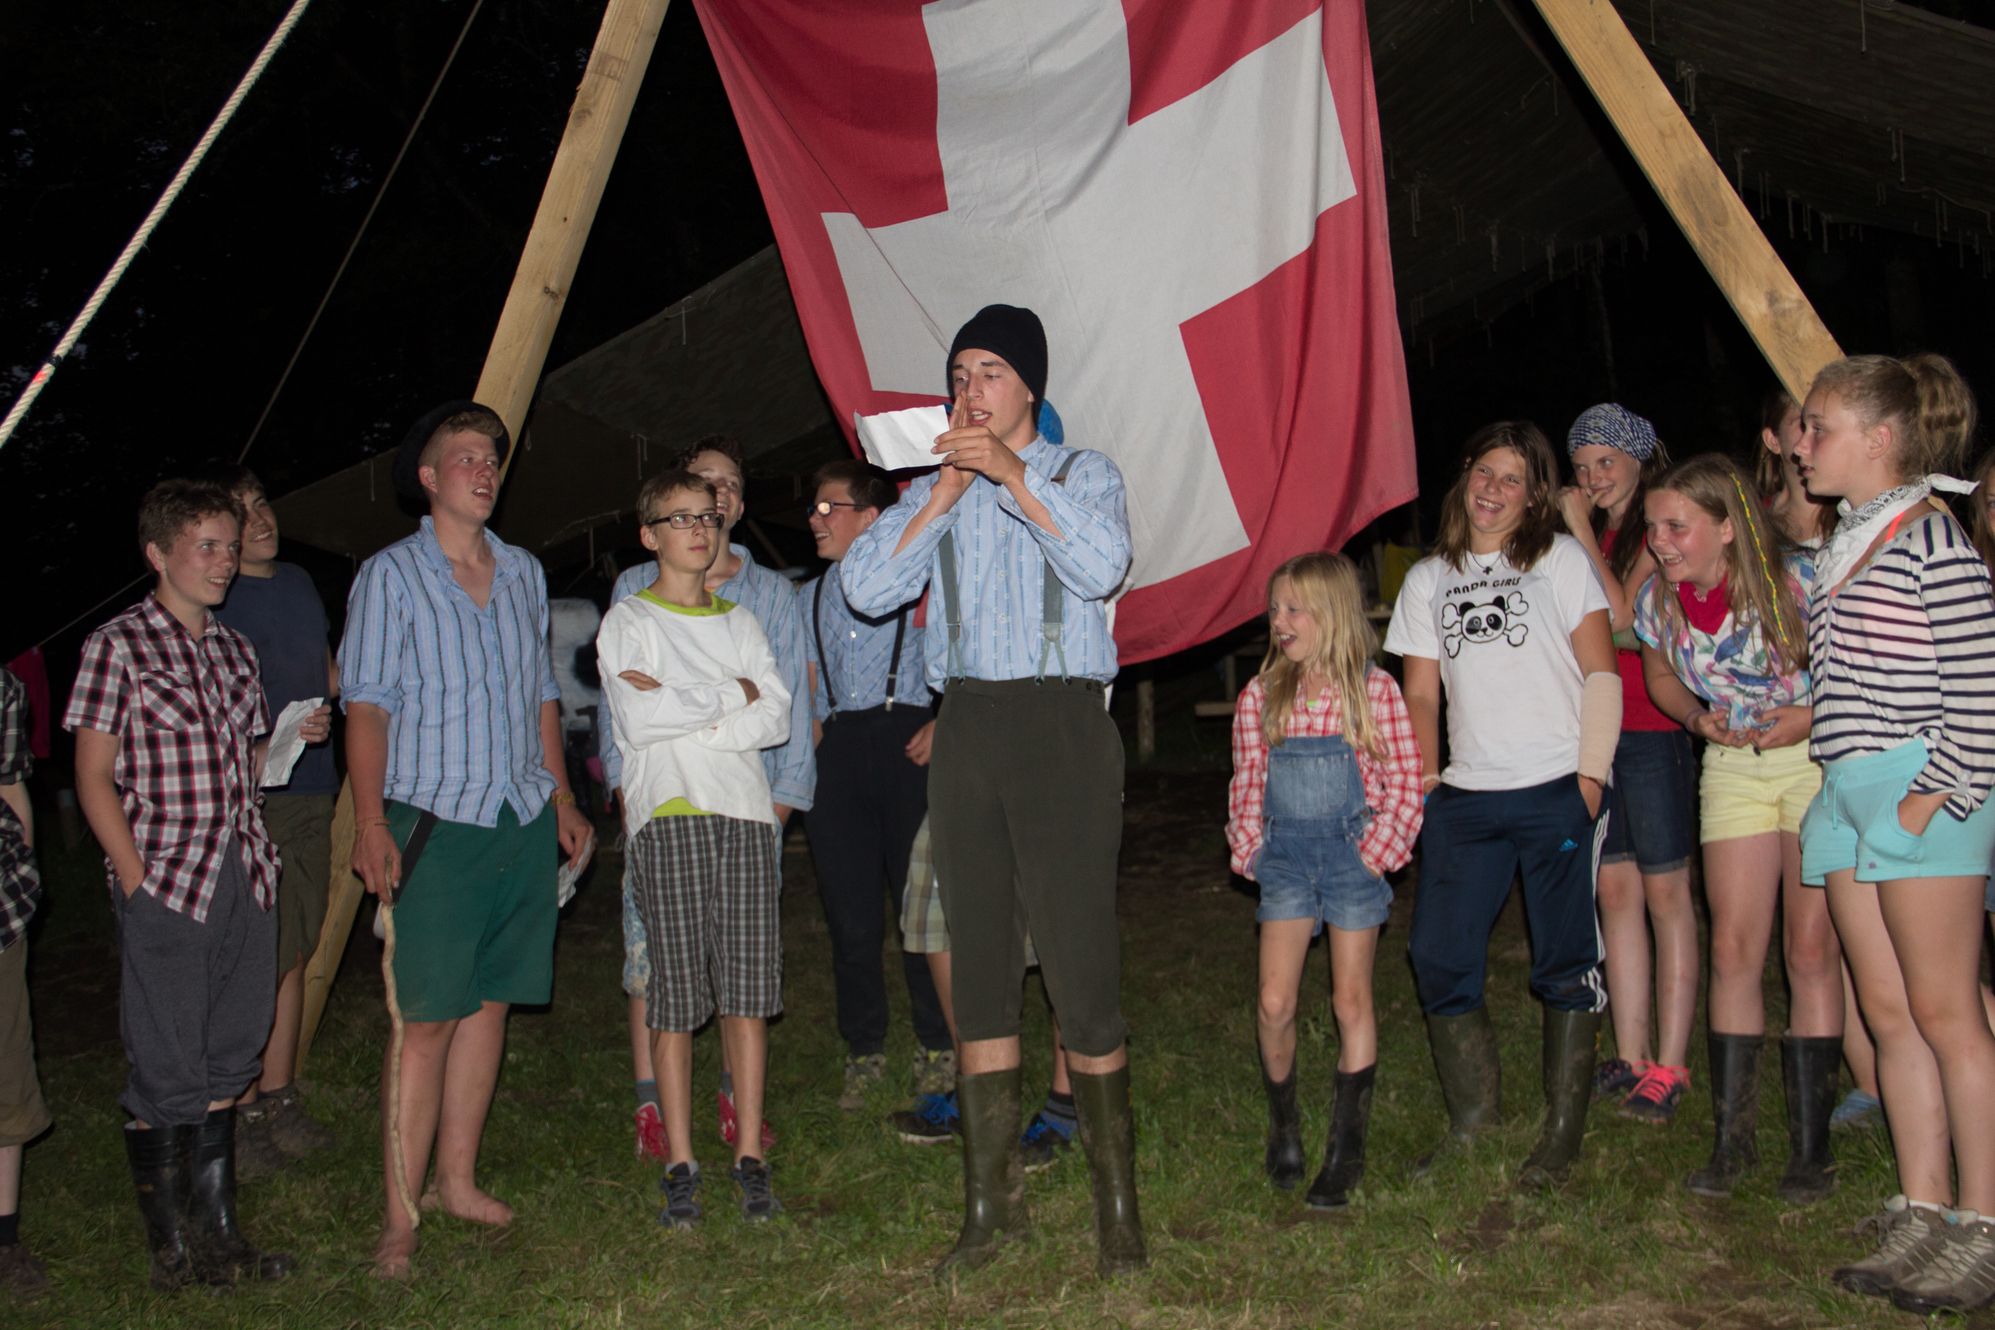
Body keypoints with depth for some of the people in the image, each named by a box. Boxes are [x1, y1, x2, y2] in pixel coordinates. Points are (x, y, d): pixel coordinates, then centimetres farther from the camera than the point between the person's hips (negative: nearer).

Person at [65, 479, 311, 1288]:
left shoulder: (235, 650, 14)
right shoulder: (118, 646, -5)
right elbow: (95, 778, -7)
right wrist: (138, 881, -12)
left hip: (244, 873, 6)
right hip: (165, 880, -6)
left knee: (226, 1061, 13)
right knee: (166, 1071, 1)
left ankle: (218, 1235, 24)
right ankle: (171, 1250, 15)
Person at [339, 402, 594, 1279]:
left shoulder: (524, 573, 14)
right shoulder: (390, 576, -1)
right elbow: (366, 707, -6)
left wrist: (563, 803, 16)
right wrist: (370, 823, -15)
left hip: (522, 821, 5)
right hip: (437, 823, -5)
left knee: (489, 1005, 9)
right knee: (426, 1019, -6)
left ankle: (457, 1180, 21)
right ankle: (399, 1217, 3)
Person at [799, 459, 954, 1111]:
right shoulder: (811, 596, 20)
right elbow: (808, 691, 19)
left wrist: (944, 724, -11)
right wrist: (808, 761, 6)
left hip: (904, 740, -4)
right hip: (836, 750, 4)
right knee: (850, 911, 4)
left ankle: (937, 1047, 11)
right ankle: (863, 1051, 17)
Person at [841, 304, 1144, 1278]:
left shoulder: (1081, 471, 8)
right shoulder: (933, 492, 17)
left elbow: (1101, 565, -13)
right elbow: (865, 588, 1)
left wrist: (1013, 474, -19)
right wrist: (944, 493, -6)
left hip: (1060, 723, -4)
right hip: (965, 726, 4)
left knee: (1079, 964, -8)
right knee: (979, 965, 7)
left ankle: (1116, 1201, 4)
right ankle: (991, 1197, 17)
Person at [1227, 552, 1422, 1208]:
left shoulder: (1373, 689, -6)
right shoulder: (1260, 696, 1)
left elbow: (1405, 780, -4)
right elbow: (1246, 783, 8)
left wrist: (1374, 853, -10)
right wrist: (1251, 852, 1)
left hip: (1351, 850, -2)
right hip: (1286, 852, 2)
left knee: (1351, 1002, 5)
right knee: (1274, 1004, -3)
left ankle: (1346, 1147, 18)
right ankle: (1283, 1127, 21)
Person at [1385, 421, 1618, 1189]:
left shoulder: (1561, 559, 6)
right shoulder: (1428, 580, 15)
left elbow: (1601, 673, 1)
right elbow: (1421, 693, 14)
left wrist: (1591, 775, -8)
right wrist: (1422, 775, 0)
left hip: (1556, 791, -3)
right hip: (1465, 800, 4)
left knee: (1565, 966, 1)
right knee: (1439, 959, 1)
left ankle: (1562, 1138, 14)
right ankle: (1475, 1127, 16)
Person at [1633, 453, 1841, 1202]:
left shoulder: (1798, 580, -21)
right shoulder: (1657, 601, -8)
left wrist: (1810, 717, -23)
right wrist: (1699, 719, -7)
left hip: (1817, 759, -4)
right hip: (1733, 769, 4)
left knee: (1811, 950, -3)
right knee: (1732, 950, 3)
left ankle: (1811, 1144, 9)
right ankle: (1732, 1136, 13)